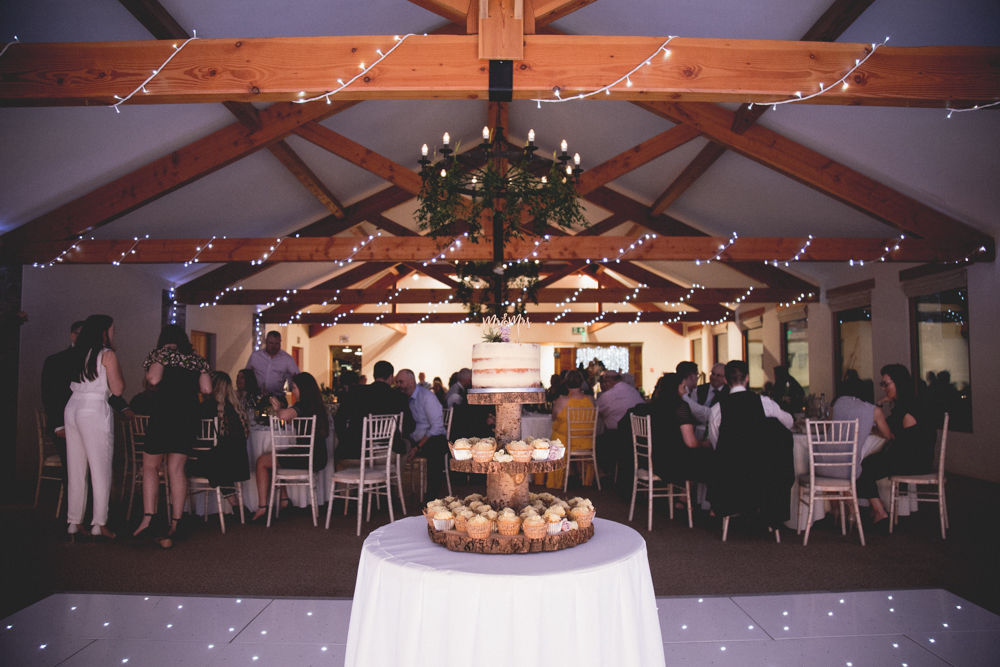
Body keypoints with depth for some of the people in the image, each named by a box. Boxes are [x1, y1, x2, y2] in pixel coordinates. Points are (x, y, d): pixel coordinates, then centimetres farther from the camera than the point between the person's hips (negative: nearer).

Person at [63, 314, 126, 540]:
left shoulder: (78, 353, 12)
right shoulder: (107, 354, -7)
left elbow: (72, 384, 18)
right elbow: (117, 390, -8)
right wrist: (118, 373, 8)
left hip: (72, 408, 7)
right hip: (94, 411, -7)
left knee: (75, 469, 11)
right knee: (100, 469, -2)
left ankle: (74, 521, 15)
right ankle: (99, 523, -2)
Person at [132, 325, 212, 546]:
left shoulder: (161, 354, 3)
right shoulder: (197, 359, 15)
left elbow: (154, 379, -15)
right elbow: (207, 389, 7)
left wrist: (154, 385, 8)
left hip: (165, 412, -4)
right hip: (191, 415, 4)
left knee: (150, 465, 9)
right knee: (176, 468, 6)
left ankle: (148, 517, -1)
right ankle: (175, 523, 4)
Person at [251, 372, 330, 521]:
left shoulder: (303, 405, -16)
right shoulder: (317, 405, 11)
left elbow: (284, 415, -35)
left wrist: (277, 409, -14)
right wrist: (279, 409, 16)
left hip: (307, 459, -9)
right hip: (318, 458, 9)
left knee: (262, 461, 10)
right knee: (273, 457, 30)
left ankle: (262, 506, 10)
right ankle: (283, 498, 30)